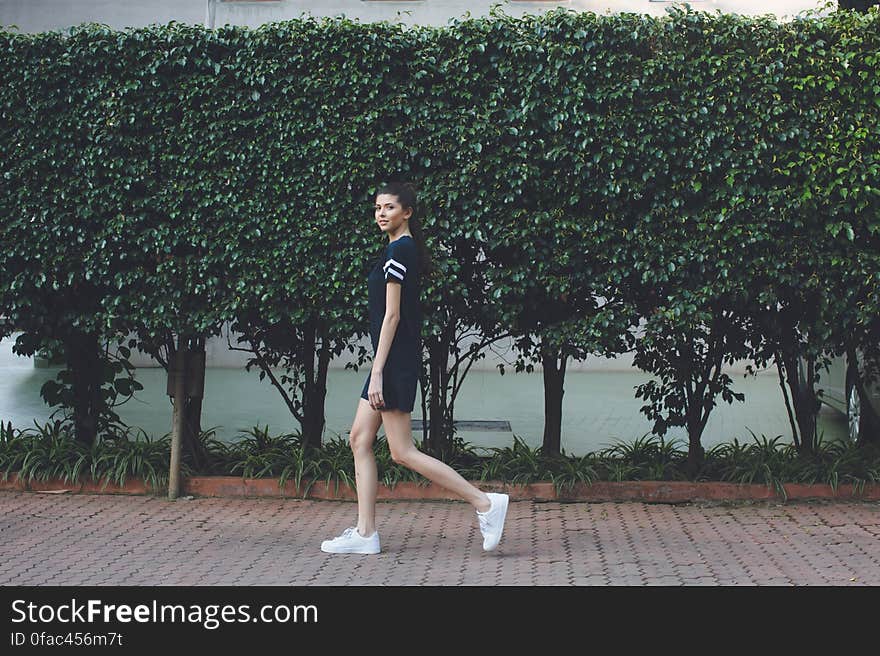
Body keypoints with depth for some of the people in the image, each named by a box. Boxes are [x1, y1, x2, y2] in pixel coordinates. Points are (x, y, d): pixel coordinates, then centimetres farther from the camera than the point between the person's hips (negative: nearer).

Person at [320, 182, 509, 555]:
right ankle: (364, 534, 10)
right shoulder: (405, 248, 17)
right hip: (394, 359, 10)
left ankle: (485, 503, -5)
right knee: (360, 440, 9)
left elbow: (392, 315, -17)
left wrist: (377, 372, -19)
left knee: (402, 451, -7)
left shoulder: (399, 250, -13)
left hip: (395, 358, -10)